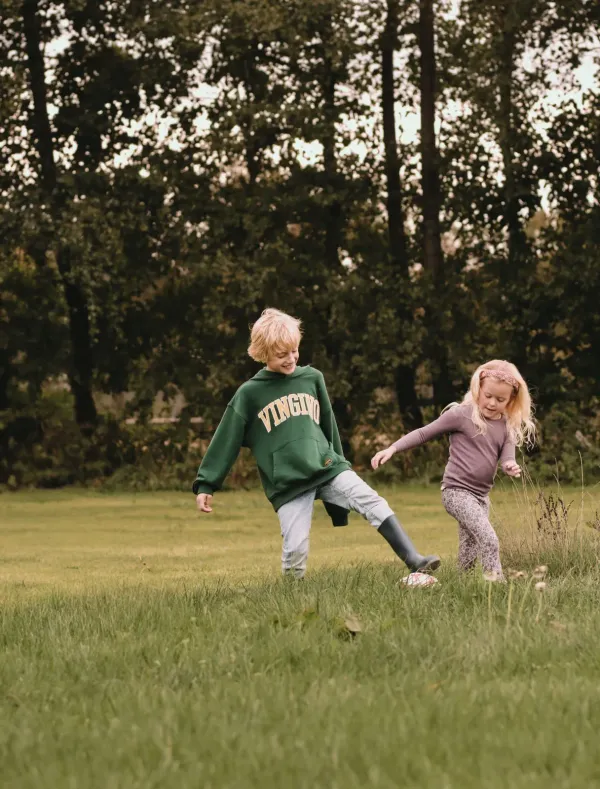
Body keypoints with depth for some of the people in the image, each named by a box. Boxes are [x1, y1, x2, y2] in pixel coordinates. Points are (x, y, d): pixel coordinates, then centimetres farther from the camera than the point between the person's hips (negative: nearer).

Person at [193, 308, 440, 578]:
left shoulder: (312, 378, 10)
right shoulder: (249, 393, 1)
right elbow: (226, 441, 3)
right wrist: (205, 484, 2)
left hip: (327, 467, 3)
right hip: (287, 483, -3)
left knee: (373, 502, -19)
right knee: (296, 549, -14)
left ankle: (413, 560, -27)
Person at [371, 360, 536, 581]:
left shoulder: (507, 427, 7)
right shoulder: (461, 414, -9)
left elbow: (507, 458, 0)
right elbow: (424, 434, -4)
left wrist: (510, 466, -25)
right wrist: (392, 449, -12)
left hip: (481, 495, 7)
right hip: (457, 491, -7)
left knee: (468, 559, 12)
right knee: (489, 540, -24)